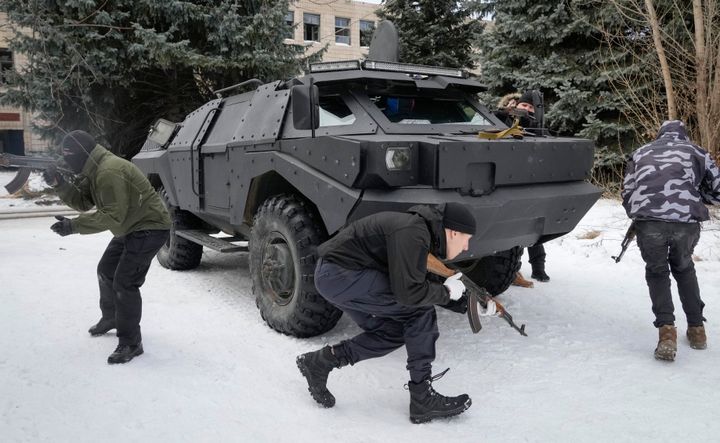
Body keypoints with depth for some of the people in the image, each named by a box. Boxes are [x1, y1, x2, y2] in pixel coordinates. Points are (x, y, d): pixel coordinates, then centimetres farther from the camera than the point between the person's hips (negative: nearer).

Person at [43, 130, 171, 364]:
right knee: (106, 271, 22)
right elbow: (83, 202, 11)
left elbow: (113, 216, -29)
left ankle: (131, 343, -3)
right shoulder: (95, 171, 10)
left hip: (150, 229, -11)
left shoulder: (109, 172, -25)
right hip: (130, 228, 11)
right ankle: (111, 318, 44)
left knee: (124, 283, -13)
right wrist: (60, 184, -2)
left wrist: (74, 226, -28)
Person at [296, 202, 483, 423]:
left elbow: (417, 280, 20)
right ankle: (423, 400, -2)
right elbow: (409, 292, -24)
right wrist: (446, 292, -7)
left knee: (395, 331, 11)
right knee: (420, 310, -11)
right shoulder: (412, 233, -20)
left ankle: (321, 361, 17)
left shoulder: (419, 226, 11)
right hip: (340, 274, -10)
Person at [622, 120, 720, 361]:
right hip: (686, 220, 1)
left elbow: (627, 193, 22)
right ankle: (696, 329, 32)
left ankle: (666, 330, 7)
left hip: (648, 220, -1)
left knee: (656, 271, 22)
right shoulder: (695, 151, 24)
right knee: (684, 268, 27)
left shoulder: (641, 153, 26)